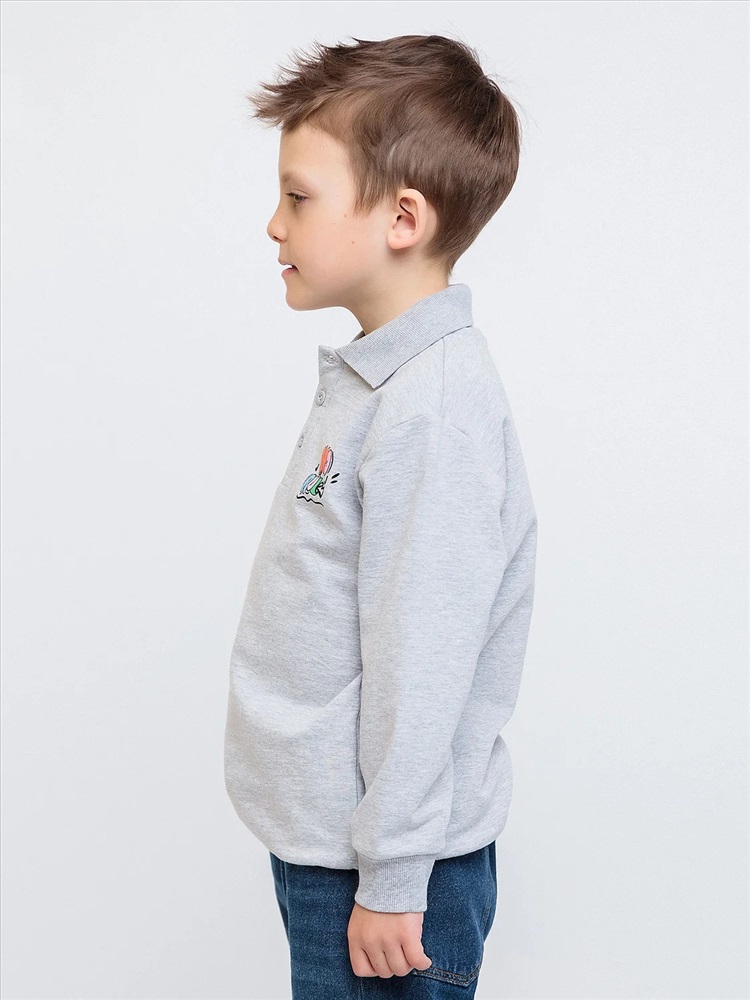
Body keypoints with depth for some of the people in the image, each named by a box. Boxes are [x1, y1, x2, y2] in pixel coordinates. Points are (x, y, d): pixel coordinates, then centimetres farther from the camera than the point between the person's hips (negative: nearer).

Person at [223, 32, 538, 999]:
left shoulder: (437, 410, -24)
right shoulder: (368, 376, 7)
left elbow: (422, 669, -24)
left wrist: (392, 880, -19)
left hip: (385, 866, -9)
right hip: (316, 836, 9)